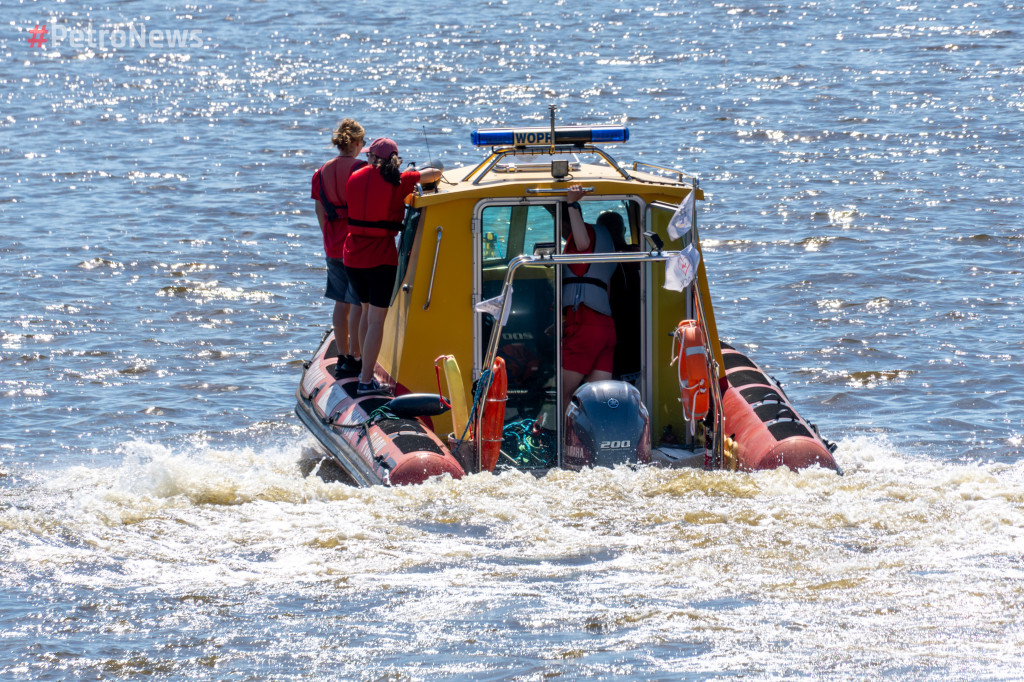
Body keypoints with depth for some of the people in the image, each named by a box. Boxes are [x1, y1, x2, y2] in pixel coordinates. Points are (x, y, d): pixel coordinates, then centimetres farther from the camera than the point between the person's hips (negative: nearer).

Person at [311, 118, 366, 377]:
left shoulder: (321, 172, 4)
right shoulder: (361, 169, -14)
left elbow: (320, 212, 10)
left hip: (333, 247, 6)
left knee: (341, 302, 14)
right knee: (358, 303, 1)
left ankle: (342, 356, 18)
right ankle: (354, 358, 1)